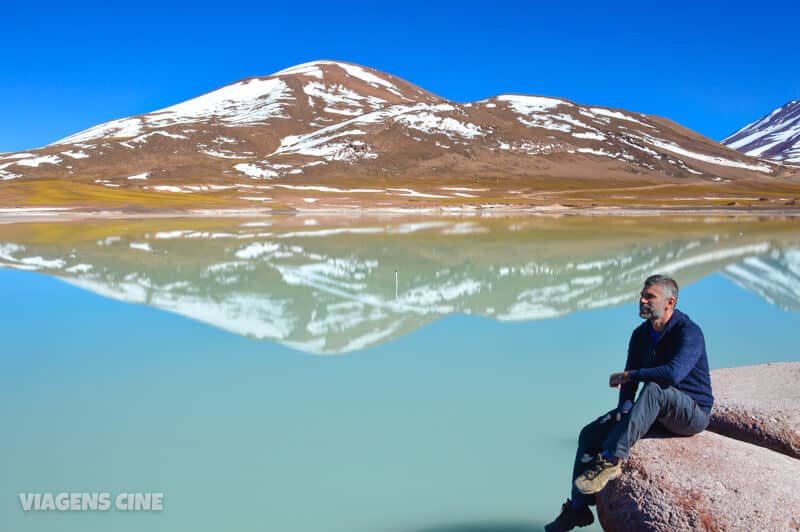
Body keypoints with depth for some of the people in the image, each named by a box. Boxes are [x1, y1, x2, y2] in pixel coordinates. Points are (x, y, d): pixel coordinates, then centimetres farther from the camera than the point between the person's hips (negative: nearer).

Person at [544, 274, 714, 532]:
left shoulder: (689, 332, -20)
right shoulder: (640, 335, 4)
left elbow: (673, 373, -37)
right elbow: (630, 380, 7)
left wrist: (627, 375, -24)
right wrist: (624, 408, -14)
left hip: (692, 414, -7)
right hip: (656, 412, 7)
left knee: (654, 388, -40)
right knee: (590, 434, -5)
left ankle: (611, 459, -38)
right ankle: (579, 508, 5)